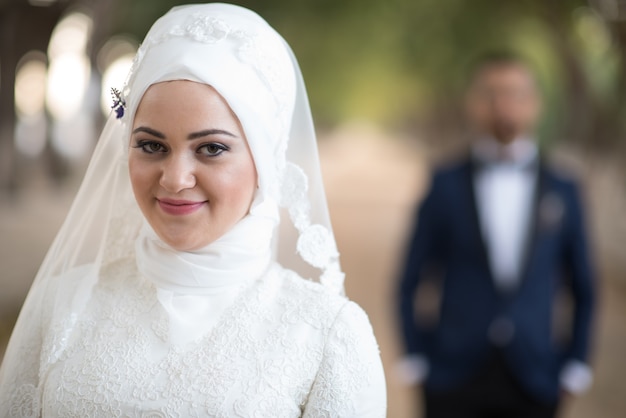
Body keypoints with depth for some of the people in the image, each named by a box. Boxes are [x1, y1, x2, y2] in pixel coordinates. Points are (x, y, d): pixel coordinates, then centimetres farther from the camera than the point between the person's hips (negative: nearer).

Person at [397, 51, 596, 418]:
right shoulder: (446, 186, 2)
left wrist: (574, 367, 6)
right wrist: (416, 359, 0)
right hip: (455, 384, -1)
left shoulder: (563, 192, 5)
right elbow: (411, 283, 5)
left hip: (532, 387, 1)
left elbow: (583, 288, 11)